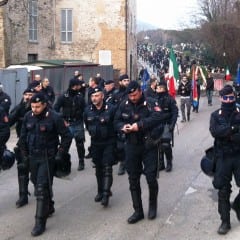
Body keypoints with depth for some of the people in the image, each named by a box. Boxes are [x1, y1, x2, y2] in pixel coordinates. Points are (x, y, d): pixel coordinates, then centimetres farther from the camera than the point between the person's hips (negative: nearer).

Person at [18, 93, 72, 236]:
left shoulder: (54, 117, -15)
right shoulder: (28, 117, 1)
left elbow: (67, 136, -9)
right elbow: (23, 137, 12)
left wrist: (60, 154, -11)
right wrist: (25, 155, 10)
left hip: (47, 158, -6)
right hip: (32, 157, 6)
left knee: (42, 188, -9)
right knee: (37, 185, 17)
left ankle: (40, 222, -3)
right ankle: (47, 208, 39)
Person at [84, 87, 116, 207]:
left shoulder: (110, 109, -15)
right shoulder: (88, 110, -1)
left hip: (108, 143, -4)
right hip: (95, 143, 5)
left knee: (107, 168, -11)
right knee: (98, 168, 13)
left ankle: (106, 194, -13)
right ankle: (100, 191, 25)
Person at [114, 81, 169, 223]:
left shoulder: (150, 103, -11)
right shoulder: (124, 105, 3)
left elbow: (158, 117, -28)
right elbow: (117, 122, 9)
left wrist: (140, 125, -33)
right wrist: (123, 127, -14)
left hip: (149, 146, -4)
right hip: (131, 146, 4)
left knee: (151, 178, -3)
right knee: (133, 180, 8)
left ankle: (153, 206, 25)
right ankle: (138, 211, 21)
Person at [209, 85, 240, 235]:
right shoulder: (216, 115, 5)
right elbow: (214, 131, -13)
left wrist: (225, 133, -15)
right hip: (223, 157, 0)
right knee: (223, 190, 4)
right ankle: (225, 221, 16)